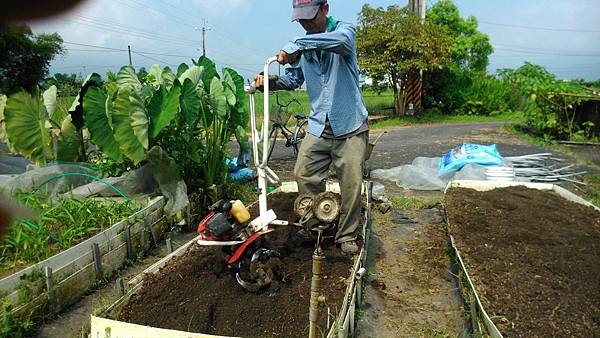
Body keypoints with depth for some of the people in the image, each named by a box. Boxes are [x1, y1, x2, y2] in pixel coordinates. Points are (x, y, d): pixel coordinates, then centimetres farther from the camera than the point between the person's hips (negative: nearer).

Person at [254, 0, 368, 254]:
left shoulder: (344, 29, -5)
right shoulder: (304, 46, 10)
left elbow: (341, 39, -31)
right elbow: (294, 79, 17)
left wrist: (296, 45, -34)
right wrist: (271, 81, -3)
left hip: (350, 127, -4)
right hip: (319, 126, 5)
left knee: (352, 184, -3)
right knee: (304, 175, -1)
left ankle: (347, 236, 16)